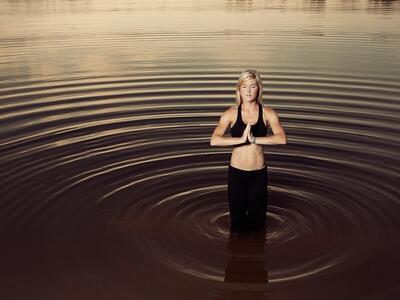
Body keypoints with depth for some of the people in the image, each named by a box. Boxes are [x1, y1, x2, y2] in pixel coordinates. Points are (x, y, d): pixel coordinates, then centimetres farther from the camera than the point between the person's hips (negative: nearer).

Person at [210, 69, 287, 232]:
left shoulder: (268, 113, -5)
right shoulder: (231, 113, -7)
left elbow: (282, 138, -21)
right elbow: (214, 140, -21)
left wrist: (254, 139, -27)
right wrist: (241, 139, -30)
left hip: (259, 173, 1)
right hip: (236, 172, 0)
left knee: (256, 222, 15)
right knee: (237, 223, 14)